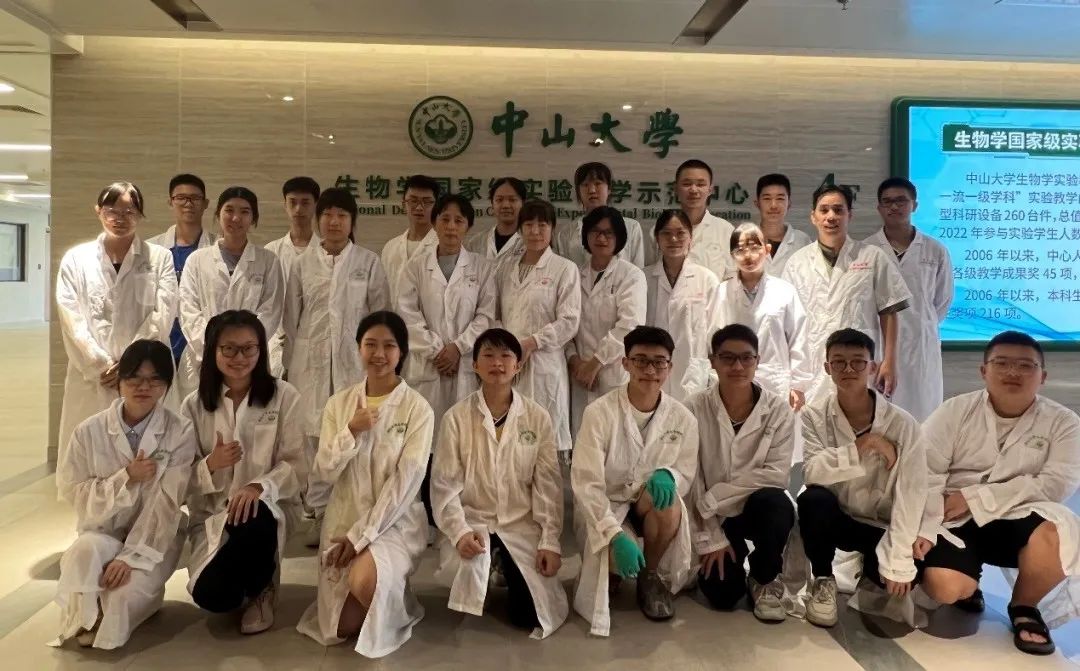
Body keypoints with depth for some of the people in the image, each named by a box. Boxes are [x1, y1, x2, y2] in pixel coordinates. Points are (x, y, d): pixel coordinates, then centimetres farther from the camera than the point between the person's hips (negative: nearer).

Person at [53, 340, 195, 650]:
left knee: (123, 595, -26)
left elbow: (166, 504, -15)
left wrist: (131, 556, -22)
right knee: (85, 552, -32)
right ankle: (83, 621, -3)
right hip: (103, 531, 2)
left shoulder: (180, 433, -12)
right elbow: (73, 491, -4)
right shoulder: (89, 431, -6)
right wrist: (126, 479, -19)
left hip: (156, 538, -1)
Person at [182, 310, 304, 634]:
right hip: (211, 514, 2)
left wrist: (259, 487, -28)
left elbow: (296, 465, -9)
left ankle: (261, 587, -3)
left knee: (253, 520, -39)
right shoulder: (194, 405, 3)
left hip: (268, 508, -2)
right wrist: (209, 465, -19)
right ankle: (245, 586, 19)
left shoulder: (284, 396, -5)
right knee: (210, 596, -22)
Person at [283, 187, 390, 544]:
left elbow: (381, 314, 5)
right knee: (314, 435, 2)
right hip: (311, 361, 2)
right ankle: (317, 512, 13)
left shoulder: (368, 262, 4)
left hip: (355, 360, -1)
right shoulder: (302, 263, 8)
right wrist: (290, 363, 8)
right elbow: (291, 317, 11)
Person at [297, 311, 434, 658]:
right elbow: (323, 474, -2)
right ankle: (382, 591, 29)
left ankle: (395, 603, 3)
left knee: (364, 581, -33)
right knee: (339, 627, -3)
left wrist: (361, 535, -17)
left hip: (396, 522, -3)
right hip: (343, 520, 4)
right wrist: (351, 432, -19)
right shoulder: (339, 403, 2)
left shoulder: (417, 408, -9)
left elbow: (407, 481, -14)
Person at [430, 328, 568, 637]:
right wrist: (459, 532, -21)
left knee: (531, 614, -10)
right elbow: (444, 484, -6)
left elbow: (548, 484, -2)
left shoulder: (538, 417, -2)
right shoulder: (455, 417, -6)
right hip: (474, 520, -1)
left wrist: (550, 541, -8)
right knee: (468, 562, -35)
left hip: (523, 524, 1)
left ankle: (512, 576, 25)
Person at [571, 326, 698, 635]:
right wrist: (616, 536, -33)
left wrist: (667, 474, -25)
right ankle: (610, 571, 10)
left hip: (651, 506, 3)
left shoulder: (683, 418, -9)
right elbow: (585, 484, -20)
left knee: (667, 498, -32)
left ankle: (651, 577, -3)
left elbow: (687, 475, 2)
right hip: (604, 507, -3)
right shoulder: (600, 412, -18)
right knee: (618, 554, -33)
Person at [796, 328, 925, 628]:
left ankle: (870, 568, 14)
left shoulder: (902, 423, -15)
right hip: (834, 517, 0)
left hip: (880, 526, 0)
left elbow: (910, 494, -18)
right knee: (812, 499, -33)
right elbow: (812, 470, -25)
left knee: (906, 577, -27)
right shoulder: (815, 414, -11)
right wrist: (862, 447, -31)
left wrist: (898, 564, -21)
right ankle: (823, 579, -5)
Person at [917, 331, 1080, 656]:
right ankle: (968, 586, 15)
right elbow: (925, 474, -7)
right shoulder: (955, 411, 0)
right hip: (955, 522, -1)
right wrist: (923, 530, -21)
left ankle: (1024, 606, 0)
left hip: (1019, 519, 1)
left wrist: (976, 499, -18)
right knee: (943, 586, -28)